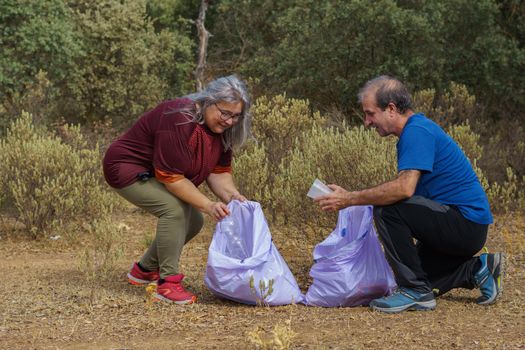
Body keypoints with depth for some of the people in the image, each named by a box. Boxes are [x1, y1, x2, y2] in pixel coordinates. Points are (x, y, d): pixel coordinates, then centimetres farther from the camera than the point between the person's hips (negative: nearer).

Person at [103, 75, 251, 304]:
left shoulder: (221, 128, -6)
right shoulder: (179, 121, -33)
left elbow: (219, 171, -2)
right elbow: (171, 177, -32)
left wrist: (230, 195, -22)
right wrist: (208, 205, -34)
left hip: (155, 175, 9)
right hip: (127, 169, -9)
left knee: (193, 221, 5)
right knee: (174, 208, -28)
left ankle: (144, 269, 22)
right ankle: (167, 282, -20)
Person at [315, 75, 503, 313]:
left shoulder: (417, 132, -18)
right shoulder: (415, 130, 14)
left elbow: (405, 188, -32)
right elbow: (408, 190, 17)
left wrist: (350, 199, -25)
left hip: (465, 223, -11)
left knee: (387, 209, -25)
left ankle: (416, 291, -17)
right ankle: (477, 269, 18)